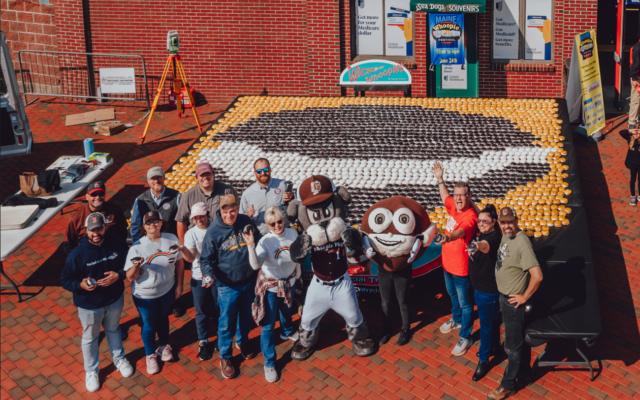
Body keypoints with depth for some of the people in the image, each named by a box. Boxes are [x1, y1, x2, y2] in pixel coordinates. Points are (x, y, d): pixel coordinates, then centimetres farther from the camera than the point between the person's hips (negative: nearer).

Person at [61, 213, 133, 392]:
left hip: (115, 300, 3)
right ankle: (91, 371, 41)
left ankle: (119, 359, 53)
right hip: (89, 305, -2)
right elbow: (66, 280, -14)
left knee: (113, 330, 28)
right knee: (90, 338, 19)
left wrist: (119, 275, -22)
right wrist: (81, 285, -34)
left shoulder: (118, 244, -17)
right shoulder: (77, 254, -24)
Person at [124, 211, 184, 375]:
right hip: (144, 295, -3)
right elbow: (130, 277, -19)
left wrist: (179, 285, 4)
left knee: (163, 318, 26)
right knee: (149, 324, 15)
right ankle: (150, 355, 39)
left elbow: (179, 262, 1)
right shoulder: (137, 247, -21)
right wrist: (136, 265, -39)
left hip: (167, 290, 3)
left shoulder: (172, 240, -13)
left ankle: (164, 346, 51)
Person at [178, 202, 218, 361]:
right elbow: (191, 258, -17)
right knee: (202, 311, 7)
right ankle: (203, 342, 22)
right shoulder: (191, 234, -5)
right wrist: (182, 249, -38)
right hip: (199, 277, 0)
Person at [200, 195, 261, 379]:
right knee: (226, 322, 6)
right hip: (227, 286, -3)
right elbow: (206, 259, -11)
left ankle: (243, 341, 50)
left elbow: (259, 244, 7)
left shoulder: (247, 223, -10)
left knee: (246, 315, 23)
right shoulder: (213, 232, -18)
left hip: (249, 281, 4)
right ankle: (225, 357, 25)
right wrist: (209, 274, -28)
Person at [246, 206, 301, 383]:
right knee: (268, 325, 1)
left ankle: (287, 332, 65)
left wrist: (297, 274, 15)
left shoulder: (293, 233, -13)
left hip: (289, 282, 5)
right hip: (270, 285, -5)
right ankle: (269, 363, 14)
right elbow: (256, 265, -42)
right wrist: (251, 247, -56)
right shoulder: (266, 241, -27)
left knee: (286, 310, 32)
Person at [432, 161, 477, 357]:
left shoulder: (470, 217, -29)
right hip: (447, 263, 9)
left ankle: (465, 337, 23)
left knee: (465, 304, 8)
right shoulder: (453, 206, -4)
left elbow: (460, 231, -50)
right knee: (453, 295, 31)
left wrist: (448, 237, -70)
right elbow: (445, 196, 20)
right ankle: (456, 320, 54)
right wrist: (440, 179, 19)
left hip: (461, 268, -8)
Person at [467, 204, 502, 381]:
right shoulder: (480, 234, 1)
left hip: (489, 289, -9)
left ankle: (483, 360, 11)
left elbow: (487, 246, -53)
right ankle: (494, 344, 46)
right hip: (478, 286, 9)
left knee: (486, 323, 1)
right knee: (490, 319, 26)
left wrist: (478, 246, -71)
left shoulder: (494, 237, -26)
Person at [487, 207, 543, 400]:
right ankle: (524, 370, 42)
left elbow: (537, 276, -33)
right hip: (504, 297, 9)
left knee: (513, 344, 6)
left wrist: (524, 297, -21)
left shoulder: (522, 243, -28)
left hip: (513, 301, -9)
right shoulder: (505, 236, 0)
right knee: (520, 337, 25)